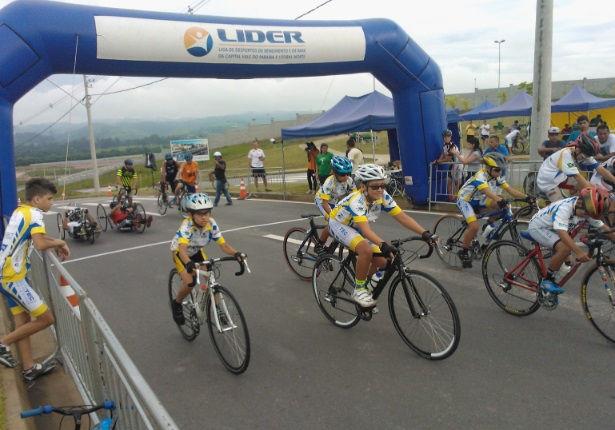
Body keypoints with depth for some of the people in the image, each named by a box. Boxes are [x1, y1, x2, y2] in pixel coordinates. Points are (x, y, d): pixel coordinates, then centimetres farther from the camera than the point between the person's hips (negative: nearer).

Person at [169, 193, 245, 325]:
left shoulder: (211, 223, -26)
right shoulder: (187, 225, -37)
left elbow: (223, 244, -29)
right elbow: (182, 248, -50)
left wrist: (236, 253, -48)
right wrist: (188, 263, -69)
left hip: (197, 251, 4)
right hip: (179, 252, -4)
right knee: (189, 282, -22)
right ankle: (177, 304, 8)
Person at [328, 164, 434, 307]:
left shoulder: (383, 197, -19)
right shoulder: (357, 200, -36)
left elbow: (402, 217, -22)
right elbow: (365, 229, -47)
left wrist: (424, 233, -33)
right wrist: (383, 245, -62)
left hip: (355, 227, 7)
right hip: (339, 224, -6)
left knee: (381, 261, -6)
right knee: (366, 250, -33)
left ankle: (365, 285, 22)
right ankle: (359, 290, -14)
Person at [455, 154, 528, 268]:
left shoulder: (497, 177, -6)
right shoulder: (480, 176, -28)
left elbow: (511, 190, -13)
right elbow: (488, 192, -45)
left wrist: (526, 197, -26)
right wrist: (500, 200, -61)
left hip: (478, 201, 7)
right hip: (465, 200, -7)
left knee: (501, 203, -17)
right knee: (474, 226, -26)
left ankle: (490, 224, 4)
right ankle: (463, 252, -8)